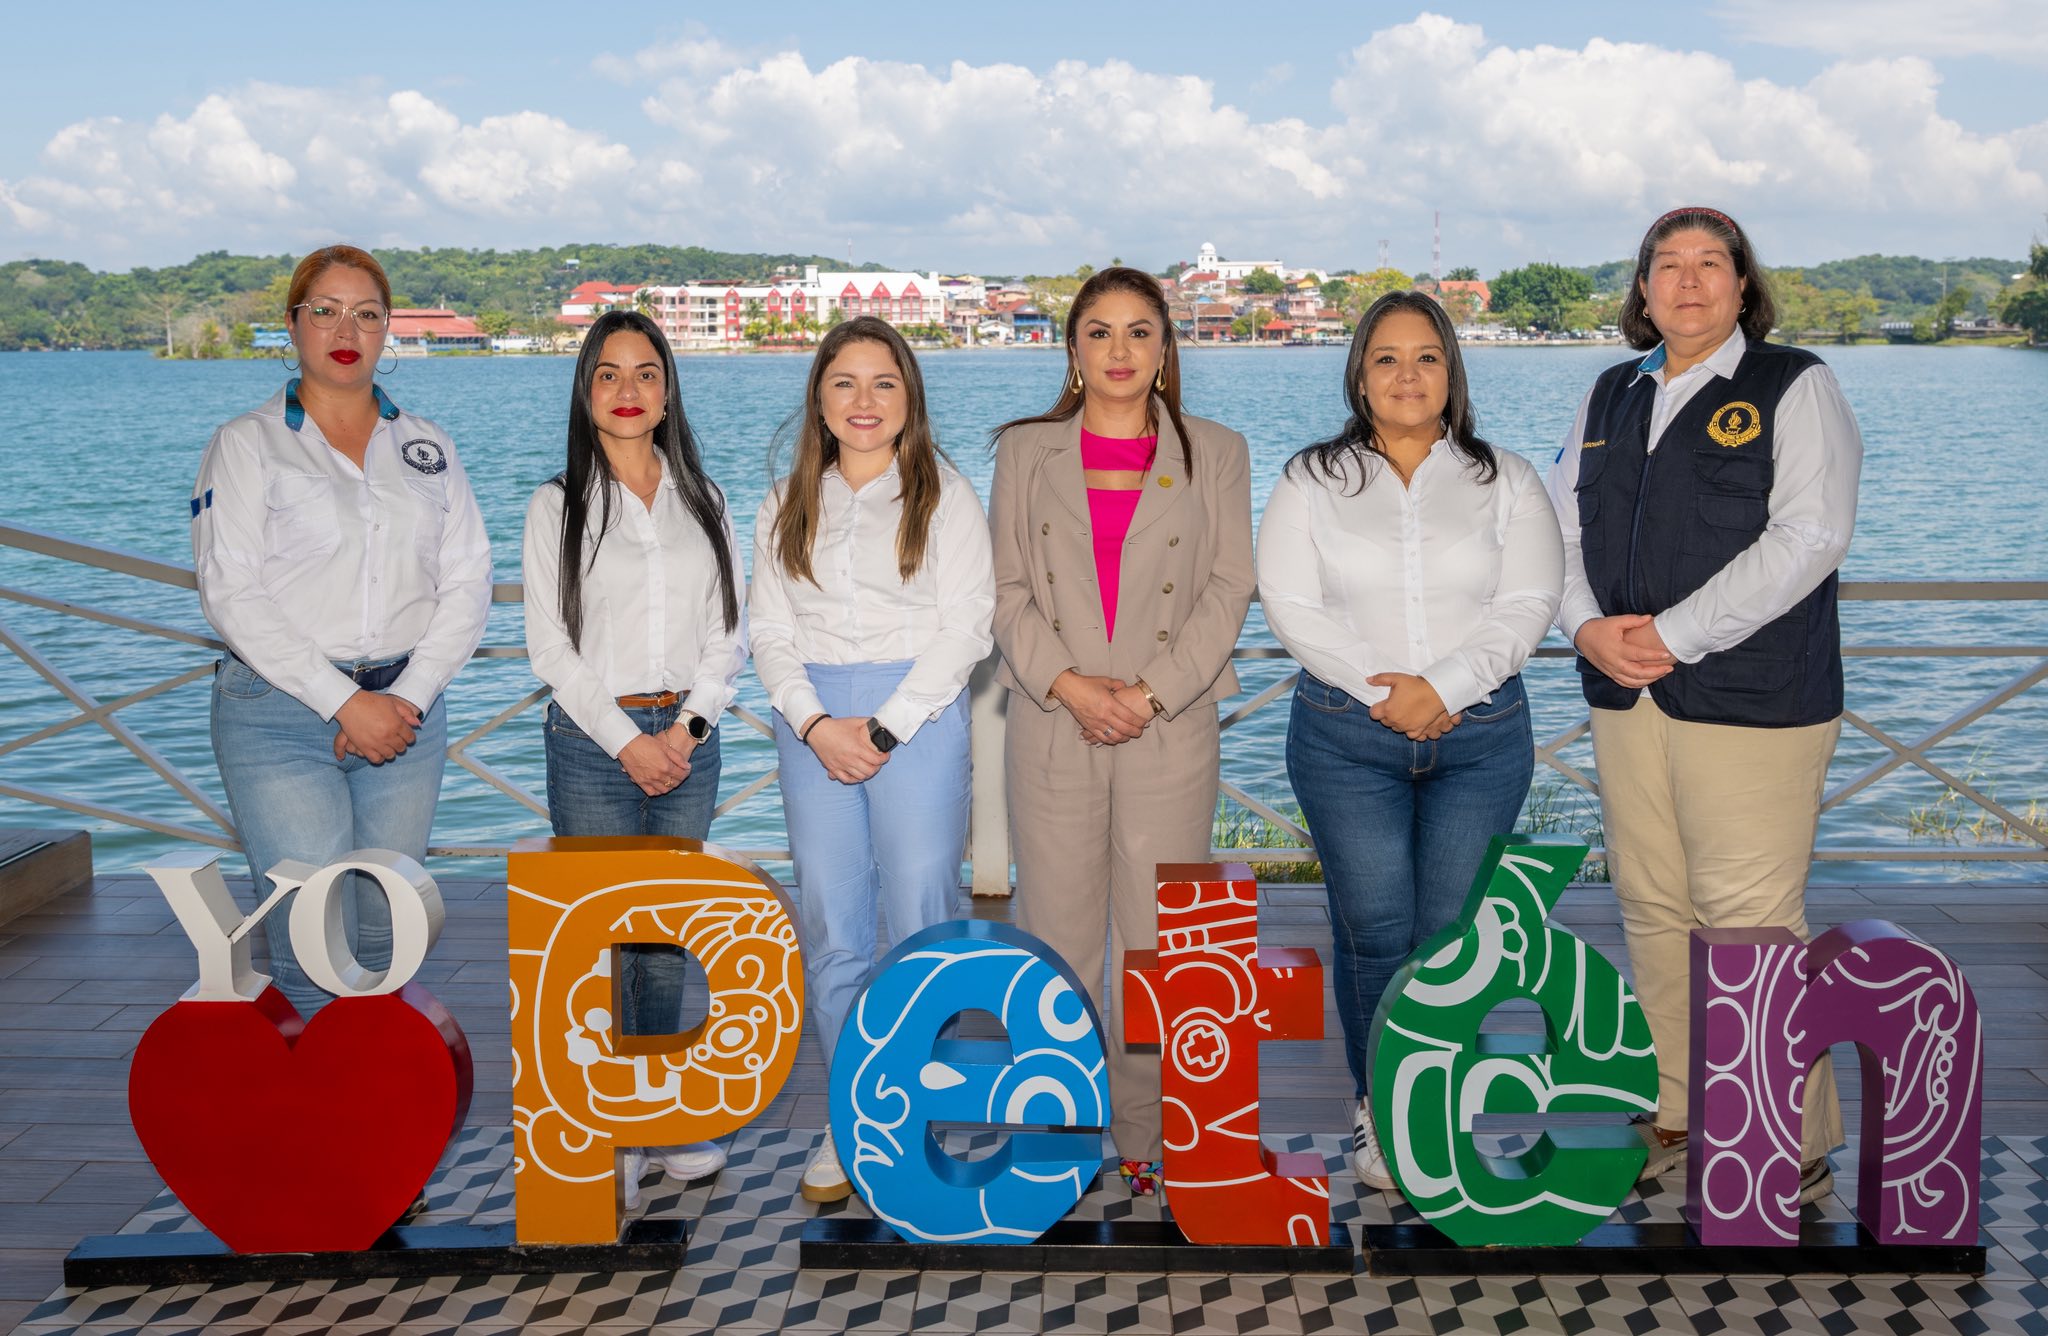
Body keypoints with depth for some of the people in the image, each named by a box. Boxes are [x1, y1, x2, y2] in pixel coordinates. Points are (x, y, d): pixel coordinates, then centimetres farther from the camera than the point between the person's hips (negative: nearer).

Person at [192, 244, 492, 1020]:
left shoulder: (426, 449, 13)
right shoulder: (247, 445, 3)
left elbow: (468, 584, 7)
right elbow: (231, 593, -7)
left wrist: (407, 699, -8)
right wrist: (345, 701, -13)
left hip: (406, 714, 3)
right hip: (282, 717, -3)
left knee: (384, 941, 6)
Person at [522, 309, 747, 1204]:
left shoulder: (702, 502, 10)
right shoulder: (558, 506, 2)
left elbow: (727, 635, 7)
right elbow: (550, 644, -3)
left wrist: (685, 730, -7)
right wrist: (628, 741, -10)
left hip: (687, 738, 3)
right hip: (594, 740, -2)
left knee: (670, 936, 7)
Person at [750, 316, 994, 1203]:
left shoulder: (944, 496, 4)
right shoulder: (787, 507, 15)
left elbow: (965, 628, -3)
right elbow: (771, 633, 10)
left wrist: (885, 730, -11)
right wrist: (817, 724, -7)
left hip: (919, 714, -3)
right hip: (813, 723, 3)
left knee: (922, 924, -5)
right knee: (830, 931, 2)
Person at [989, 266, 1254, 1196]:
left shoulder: (1215, 455, 9)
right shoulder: (1025, 452, 11)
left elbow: (1229, 589, 2)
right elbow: (1009, 588, 5)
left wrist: (1152, 693, -10)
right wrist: (1067, 683, -11)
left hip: (1171, 727, 0)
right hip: (1054, 728, 1)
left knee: (1161, 944, 0)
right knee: (1057, 938, 3)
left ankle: (1147, 1136, 12)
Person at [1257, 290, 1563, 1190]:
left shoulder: (1506, 481, 9)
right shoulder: (1313, 480, 8)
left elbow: (1528, 603, 0)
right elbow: (1291, 603, -1)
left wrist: (1442, 688, -13)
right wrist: (1380, 689, -11)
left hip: (1480, 735, 1)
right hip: (1346, 736, 0)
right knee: (1375, 934, -4)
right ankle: (1379, 1115, 10)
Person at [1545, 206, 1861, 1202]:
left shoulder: (1793, 387, -1)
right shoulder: (1613, 394, 17)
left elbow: (1807, 536, -11)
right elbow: (1564, 520, 15)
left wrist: (1677, 634, -16)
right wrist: (1588, 624, -5)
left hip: (1751, 700, -6)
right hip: (1626, 694, 6)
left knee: (1751, 921, -7)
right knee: (1653, 908, 9)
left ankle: (1794, 1145, 4)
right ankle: (1676, 1113, 21)